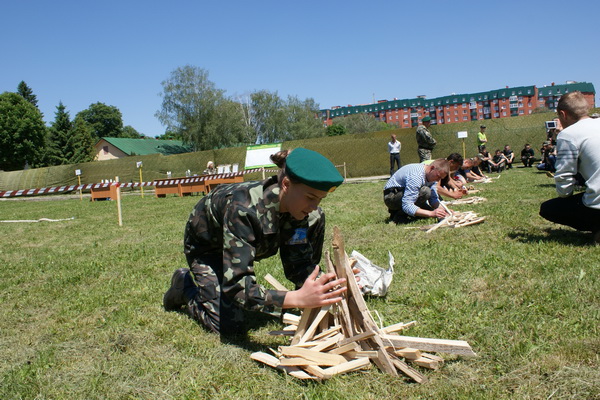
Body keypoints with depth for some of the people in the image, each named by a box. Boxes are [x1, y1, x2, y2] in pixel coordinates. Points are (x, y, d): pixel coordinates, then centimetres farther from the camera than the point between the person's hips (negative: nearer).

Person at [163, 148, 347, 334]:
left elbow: (301, 268, -22)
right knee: (229, 325, -11)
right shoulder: (243, 209, -44)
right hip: (205, 246, -5)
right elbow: (236, 286, -46)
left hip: (241, 244, 6)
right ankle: (185, 285, 12)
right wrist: (298, 298, -58)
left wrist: (323, 286, -44)